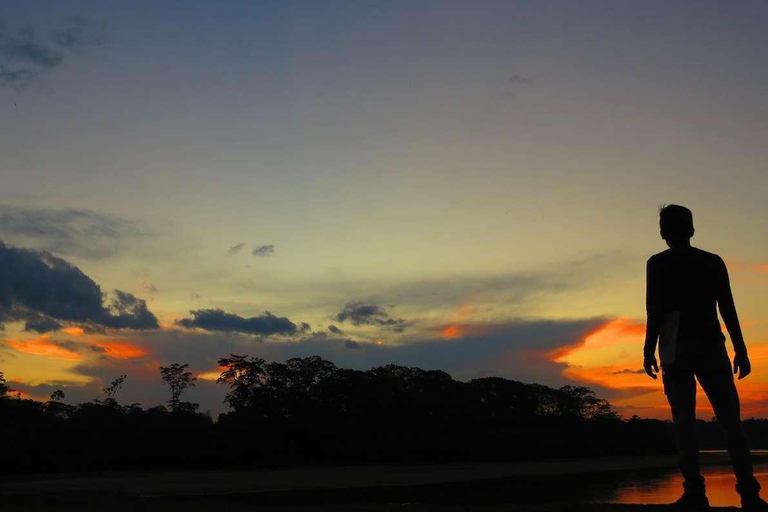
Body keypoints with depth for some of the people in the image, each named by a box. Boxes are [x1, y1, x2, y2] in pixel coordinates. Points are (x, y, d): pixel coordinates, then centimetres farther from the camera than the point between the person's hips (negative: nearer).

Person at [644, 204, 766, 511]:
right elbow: (728, 309, 8)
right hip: (711, 347, 3)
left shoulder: (658, 264, 6)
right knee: (730, 420, 2)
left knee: (684, 422, -5)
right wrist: (740, 350, 9)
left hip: (677, 350, -2)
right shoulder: (713, 262, 14)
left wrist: (649, 350, 0)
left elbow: (655, 311, -3)